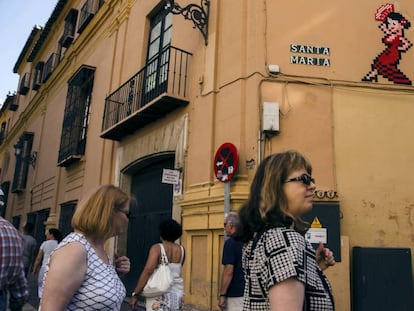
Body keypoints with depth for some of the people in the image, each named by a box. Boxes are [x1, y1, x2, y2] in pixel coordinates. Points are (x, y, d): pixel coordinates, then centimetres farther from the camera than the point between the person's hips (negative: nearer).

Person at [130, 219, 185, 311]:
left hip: (160, 294, -5)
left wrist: (135, 294, -19)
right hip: (177, 294, 5)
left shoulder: (157, 248, -11)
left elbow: (147, 271, -22)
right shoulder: (181, 250, 3)